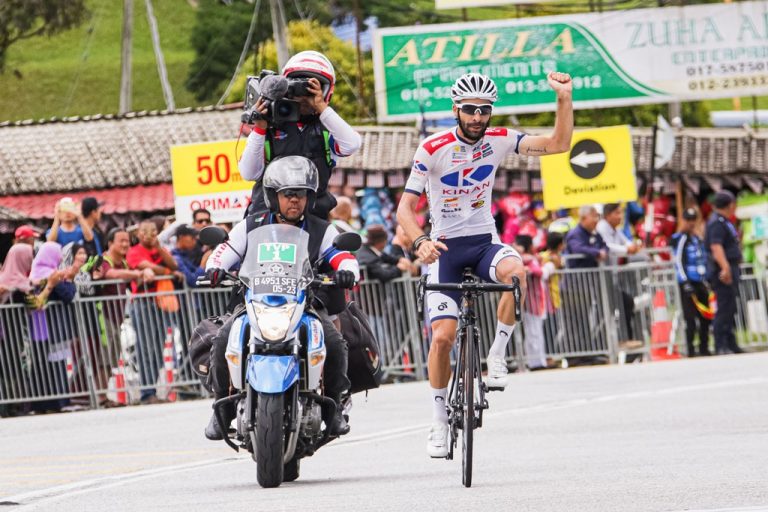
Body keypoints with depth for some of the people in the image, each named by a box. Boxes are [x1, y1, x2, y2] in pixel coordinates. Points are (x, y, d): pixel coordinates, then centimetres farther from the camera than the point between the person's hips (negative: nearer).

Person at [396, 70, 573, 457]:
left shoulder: (499, 140, -4)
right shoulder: (432, 149, -12)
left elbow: (558, 144, -11)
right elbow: (405, 206, -13)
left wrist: (565, 98, -24)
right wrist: (420, 242, -31)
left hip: (484, 242, 2)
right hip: (445, 247, -2)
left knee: (515, 272, -35)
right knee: (443, 335, -13)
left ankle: (497, 354, -16)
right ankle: (439, 420, 5)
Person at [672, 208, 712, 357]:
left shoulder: (697, 239, 18)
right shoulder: (681, 238, -6)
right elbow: (678, 262, -13)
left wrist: (705, 281, 21)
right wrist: (685, 282, -18)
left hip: (700, 283, 8)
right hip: (687, 283, -8)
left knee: (705, 318, 8)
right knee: (691, 317, -11)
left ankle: (704, 348, 16)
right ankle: (690, 349, -10)